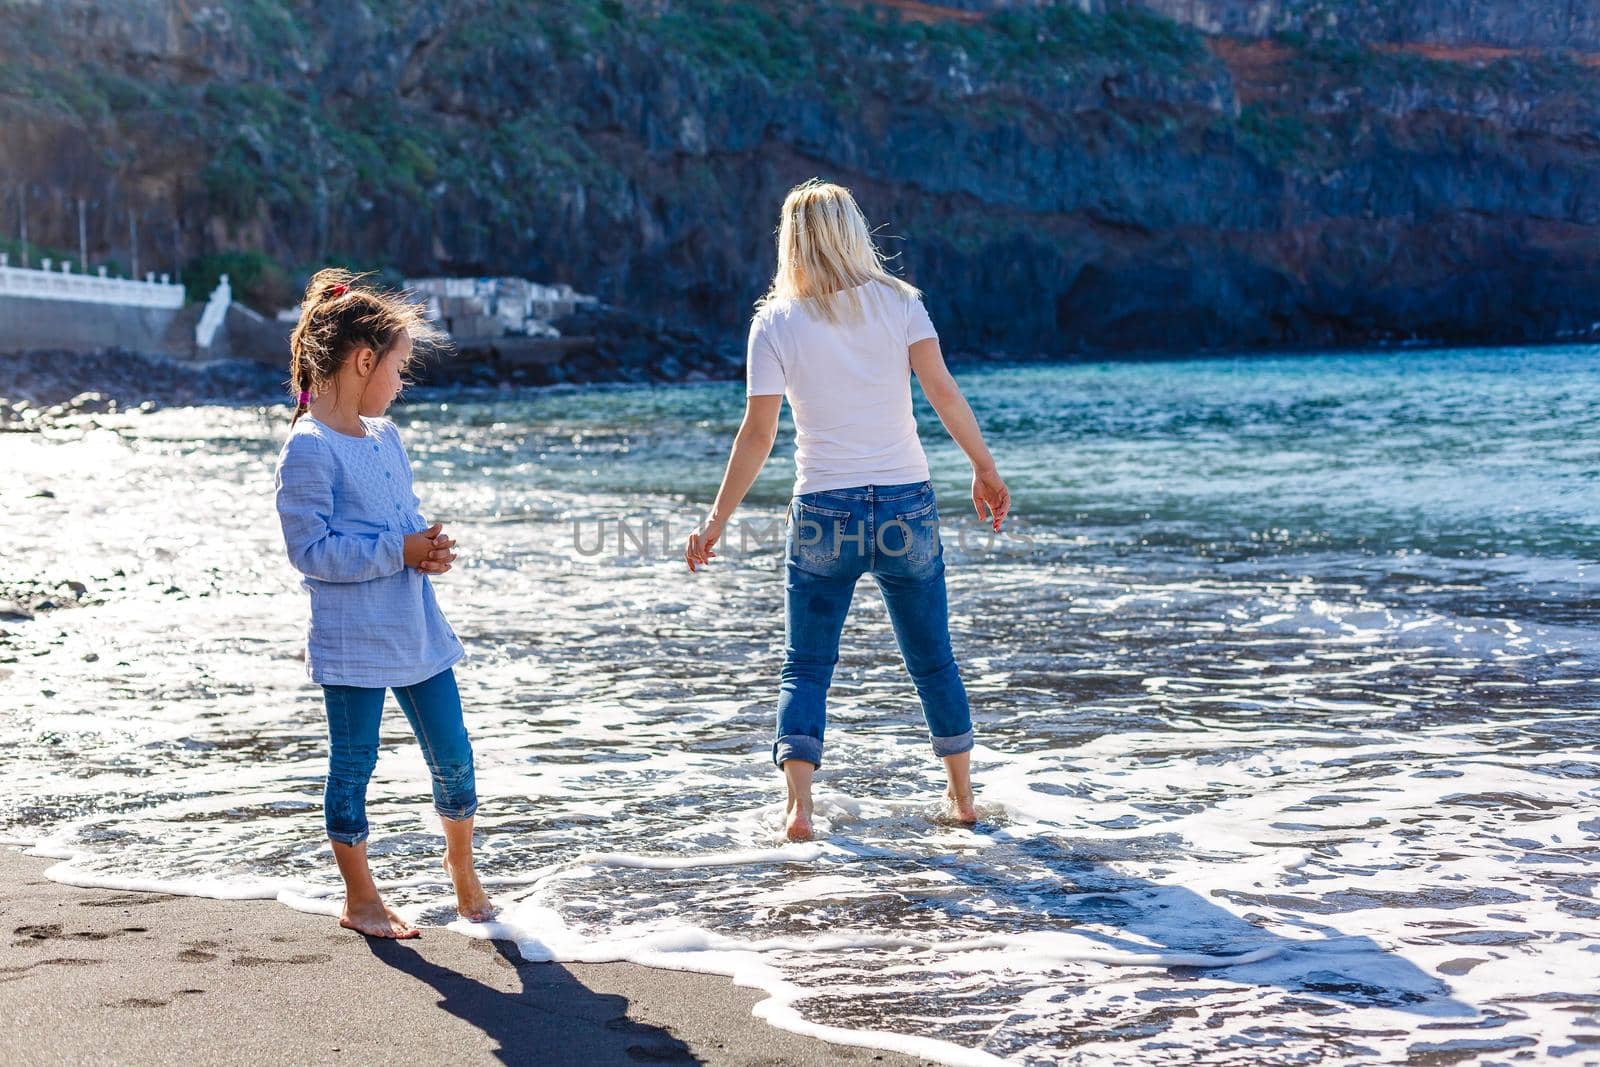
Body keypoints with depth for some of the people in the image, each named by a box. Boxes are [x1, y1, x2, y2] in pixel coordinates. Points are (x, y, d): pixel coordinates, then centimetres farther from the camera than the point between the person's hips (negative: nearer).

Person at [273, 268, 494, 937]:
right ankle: (360, 899, 19)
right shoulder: (309, 449, -15)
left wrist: (430, 549, -1)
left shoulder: (385, 436, 11)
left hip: (415, 628, 8)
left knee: (453, 757, 11)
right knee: (353, 764, 5)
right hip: (351, 639, -7)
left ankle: (461, 868, 32)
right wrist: (399, 551, -19)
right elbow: (310, 549, -19)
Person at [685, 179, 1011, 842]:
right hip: (907, 506, 1)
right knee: (933, 658, 16)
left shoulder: (775, 323, -3)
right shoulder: (898, 302, 0)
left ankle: (798, 805, -7)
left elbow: (758, 433, -6)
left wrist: (716, 521, -2)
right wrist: (985, 467, -1)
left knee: (806, 664, 8)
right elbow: (942, 390, -9)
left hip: (824, 513, -1)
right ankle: (962, 797, 24)